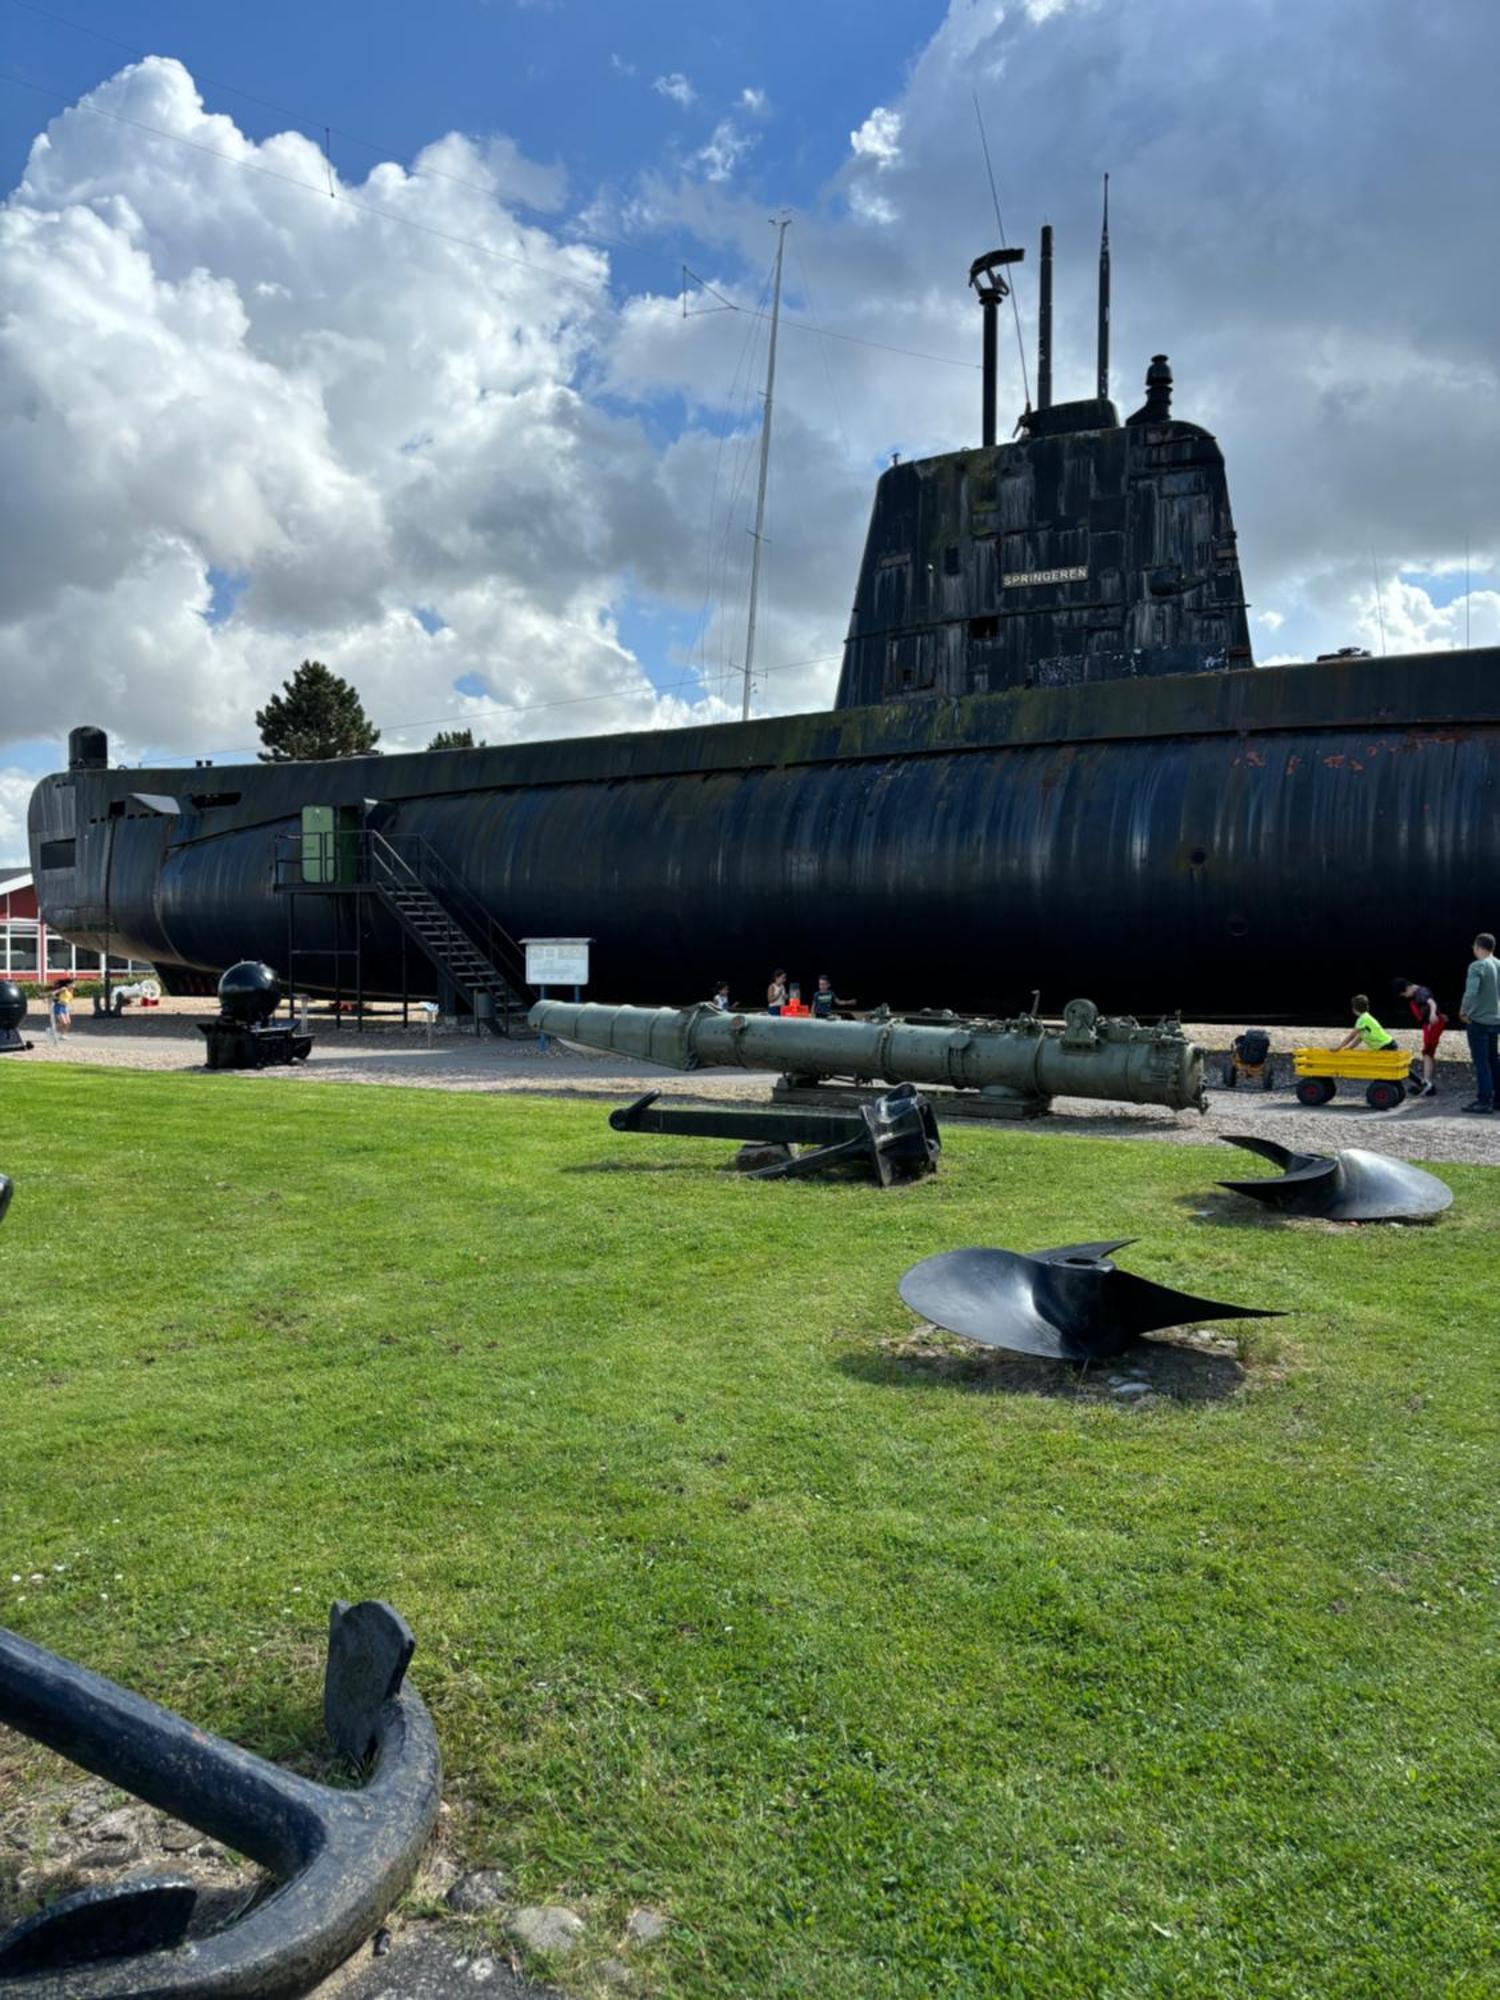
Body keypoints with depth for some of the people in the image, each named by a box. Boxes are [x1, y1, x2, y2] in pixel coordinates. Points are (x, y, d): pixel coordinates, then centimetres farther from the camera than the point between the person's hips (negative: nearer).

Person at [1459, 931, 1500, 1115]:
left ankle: (1484, 1101, -2)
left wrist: (1463, 1011, -12)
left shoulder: (1477, 966, -16)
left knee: (1481, 1062, -3)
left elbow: (1471, 992, -27)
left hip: (1479, 1020, -7)